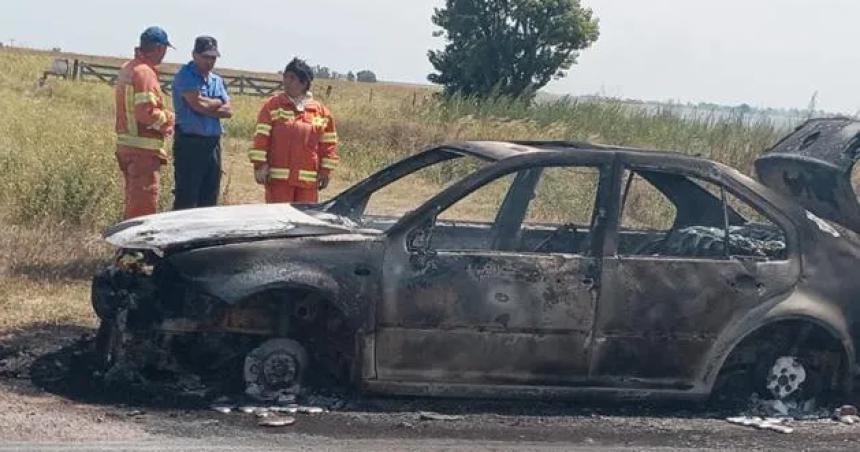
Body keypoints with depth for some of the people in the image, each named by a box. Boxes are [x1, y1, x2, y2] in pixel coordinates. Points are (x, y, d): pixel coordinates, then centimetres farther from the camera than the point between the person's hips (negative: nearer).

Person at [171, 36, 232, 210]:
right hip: (190, 143, -7)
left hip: (213, 143, 7)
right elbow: (198, 103, -18)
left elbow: (228, 110, 5)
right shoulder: (185, 76, -5)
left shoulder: (217, 80, 16)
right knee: (186, 200, -7)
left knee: (209, 200, 10)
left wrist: (207, 105, -9)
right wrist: (218, 103, 0)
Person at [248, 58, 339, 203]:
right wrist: (260, 165, -10)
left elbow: (329, 143, 10)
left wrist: (325, 171, 5)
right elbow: (261, 136, -3)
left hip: (308, 179, 2)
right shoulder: (273, 105, 1)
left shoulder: (320, 111, 8)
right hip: (278, 177, -2)